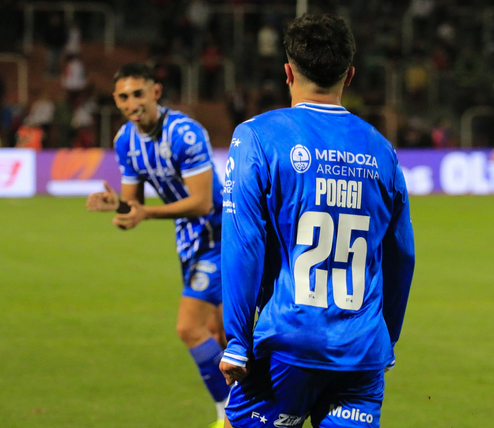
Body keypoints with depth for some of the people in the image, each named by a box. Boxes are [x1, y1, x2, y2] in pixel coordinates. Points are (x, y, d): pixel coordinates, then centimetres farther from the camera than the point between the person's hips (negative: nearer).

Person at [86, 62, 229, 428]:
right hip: (191, 237, 9)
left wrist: (147, 214, -35)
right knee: (219, 335, 16)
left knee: (189, 328, -16)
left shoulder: (185, 134, -25)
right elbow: (134, 204, 4)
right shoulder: (126, 141, 0)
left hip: (217, 234, -9)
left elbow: (202, 203, -28)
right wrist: (116, 204, -19)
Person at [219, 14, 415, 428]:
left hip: (287, 346, -3)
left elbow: (242, 246, -8)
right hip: (362, 355, 3)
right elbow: (401, 258, 15)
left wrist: (237, 342, -5)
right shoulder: (380, 150, 10)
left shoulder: (257, 137, -3)